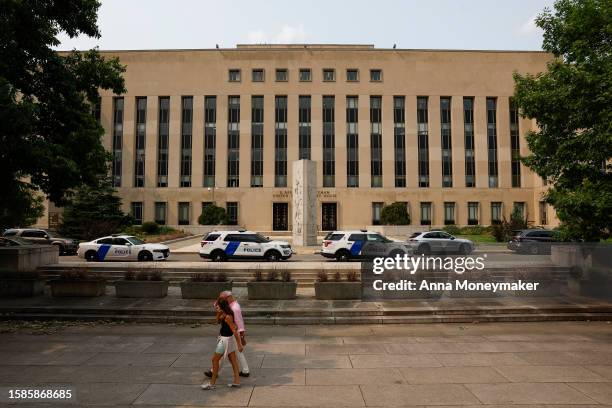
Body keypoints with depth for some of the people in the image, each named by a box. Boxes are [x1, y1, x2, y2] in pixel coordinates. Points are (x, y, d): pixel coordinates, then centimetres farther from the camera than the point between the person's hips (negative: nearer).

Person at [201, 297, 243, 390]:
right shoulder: (224, 314, 2)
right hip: (228, 338, 9)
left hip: (225, 340, -9)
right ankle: (237, 381, 20)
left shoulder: (228, 317, -26)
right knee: (233, 360, 12)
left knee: (215, 359, 5)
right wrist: (218, 313, -4)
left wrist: (239, 344, -22)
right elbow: (218, 321, 17)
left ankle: (212, 384, 17)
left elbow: (234, 331, -25)